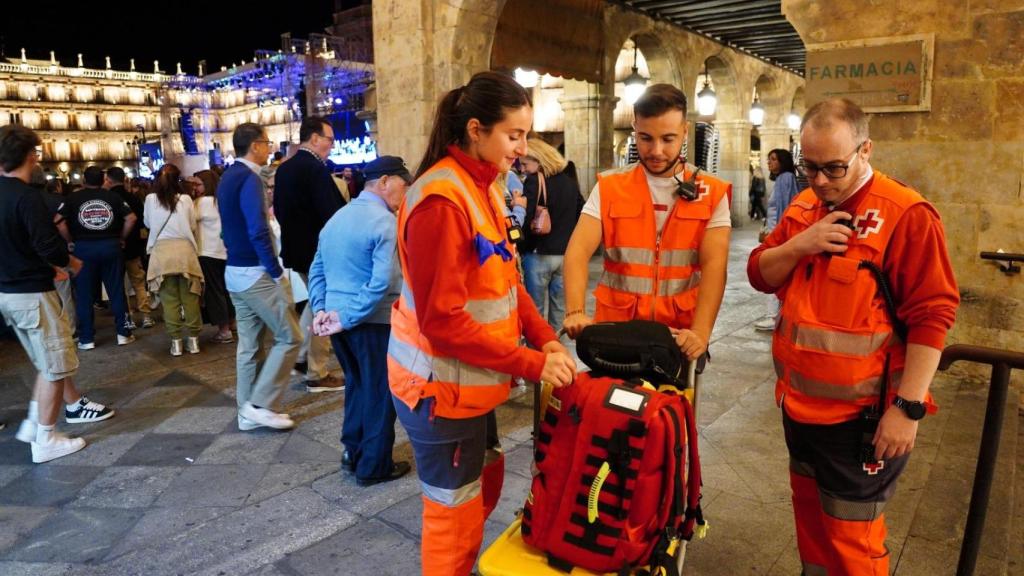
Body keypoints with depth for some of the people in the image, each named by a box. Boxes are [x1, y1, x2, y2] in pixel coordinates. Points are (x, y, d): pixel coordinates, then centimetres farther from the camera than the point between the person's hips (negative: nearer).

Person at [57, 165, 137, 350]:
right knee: (117, 291, 7)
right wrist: (121, 238, 7)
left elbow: (59, 223, -8)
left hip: (84, 248, -1)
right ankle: (123, 333, 10)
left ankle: (86, 339, 11)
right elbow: (131, 218, -2)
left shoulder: (73, 198, 2)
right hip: (110, 246, 1)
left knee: (85, 295, 7)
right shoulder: (113, 196, 5)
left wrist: (71, 240, 4)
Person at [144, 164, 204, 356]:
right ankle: (193, 339, 10)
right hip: (184, 249, 0)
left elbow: (148, 223, 18)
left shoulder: (151, 199, 2)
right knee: (189, 297, 6)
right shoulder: (186, 199, 0)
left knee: (169, 298, 5)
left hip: (162, 250, 0)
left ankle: (176, 341, 8)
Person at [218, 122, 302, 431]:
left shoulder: (227, 177, 14)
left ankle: (248, 411, 20)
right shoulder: (249, 178, -16)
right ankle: (260, 404, 1)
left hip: (235, 271, 10)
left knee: (249, 343, 13)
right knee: (289, 337, -2)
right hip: (256, 272, -10)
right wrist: (277, 273, -18)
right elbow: (258, 232, -23)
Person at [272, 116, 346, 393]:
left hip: (296, 247, 9)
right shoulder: (316, 169, -19)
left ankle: (301, 358, 30)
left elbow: (279, 208, 15)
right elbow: (333, 212, -24)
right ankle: (317, 376, 10)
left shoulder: (284, 168, 8)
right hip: (318, 250, -9)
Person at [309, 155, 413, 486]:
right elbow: (381, 282, -25)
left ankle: (353, 452, 33)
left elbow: (317, 270, 12)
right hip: (373, 322, -8)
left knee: (356, 384, 22)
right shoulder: (385, 222, -16)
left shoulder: (336, 218, 11)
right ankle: (374, 467, 18)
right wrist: (348, 318, -19)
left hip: (339, 319, 8)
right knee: (379, 393, 6)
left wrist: (320, 309, 5)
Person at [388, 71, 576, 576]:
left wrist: (545, 339, -4)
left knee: (486, 481, 25)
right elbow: (443, 319, -26)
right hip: (442, 384, -9)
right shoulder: (442, 199, -23)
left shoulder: (483, 186, 6)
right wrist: (531, 364, -22)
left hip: (470, 380, 10)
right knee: (455, 511, 8)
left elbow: (506, 281, 9)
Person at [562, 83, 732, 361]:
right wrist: (575, 312, -28)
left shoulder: (712, 194, -2)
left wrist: (700, 333, -24)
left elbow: (714, 266, -11)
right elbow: (578, 251, -12)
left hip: (680, 336, 0)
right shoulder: (609, 188, -2)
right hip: (615, 331, 0)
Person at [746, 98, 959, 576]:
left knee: (851, 537, 7)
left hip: (861, 414, -6)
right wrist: (798, 244, -15)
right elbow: (759, 275, 4)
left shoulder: (906, 215, -15)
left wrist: (908, 407, -19)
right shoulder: (803, 207, 5)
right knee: (809, 512, 23)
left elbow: (931, 317, -17)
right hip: (799, 403, 7)